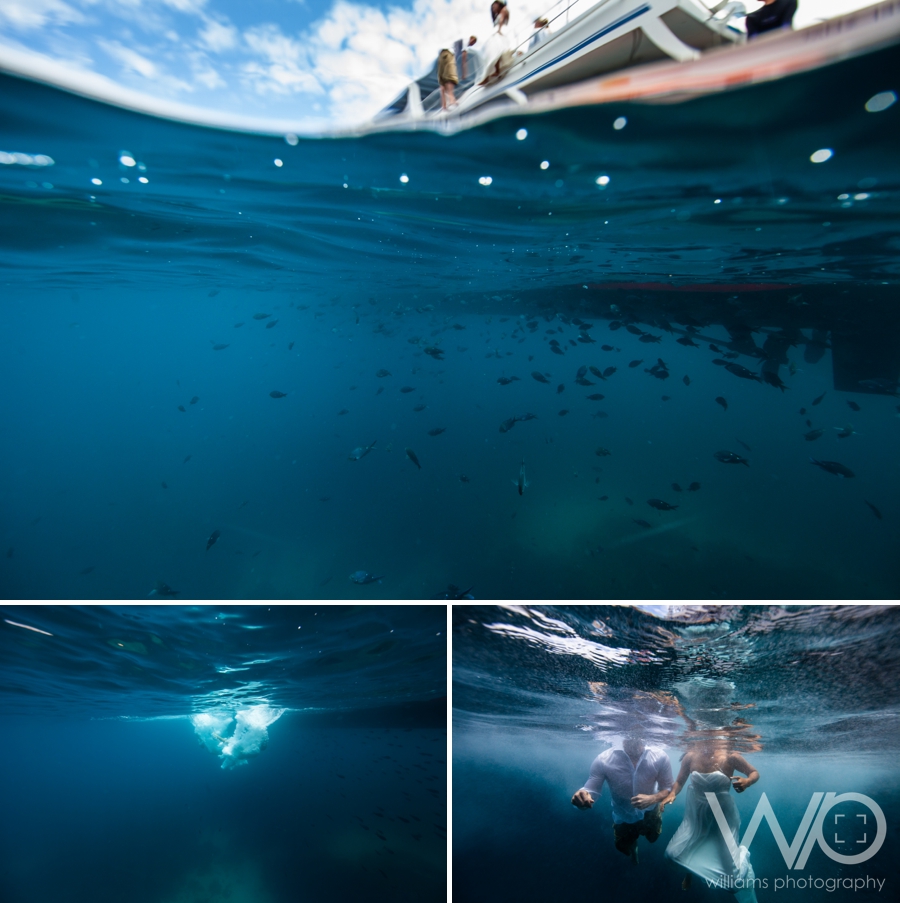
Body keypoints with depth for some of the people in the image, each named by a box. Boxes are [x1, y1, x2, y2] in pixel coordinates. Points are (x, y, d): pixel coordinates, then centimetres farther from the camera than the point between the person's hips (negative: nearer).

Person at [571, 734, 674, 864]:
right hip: (623, 817, 0)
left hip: (649, 813, 1)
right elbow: (590, 791, -29)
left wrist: (652, 798, -41)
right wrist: (581, 798, -54)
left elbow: (668, 789, -19)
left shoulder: (659, 756, -35)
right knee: (625, 849, 27)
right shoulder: (604, 760, -37)